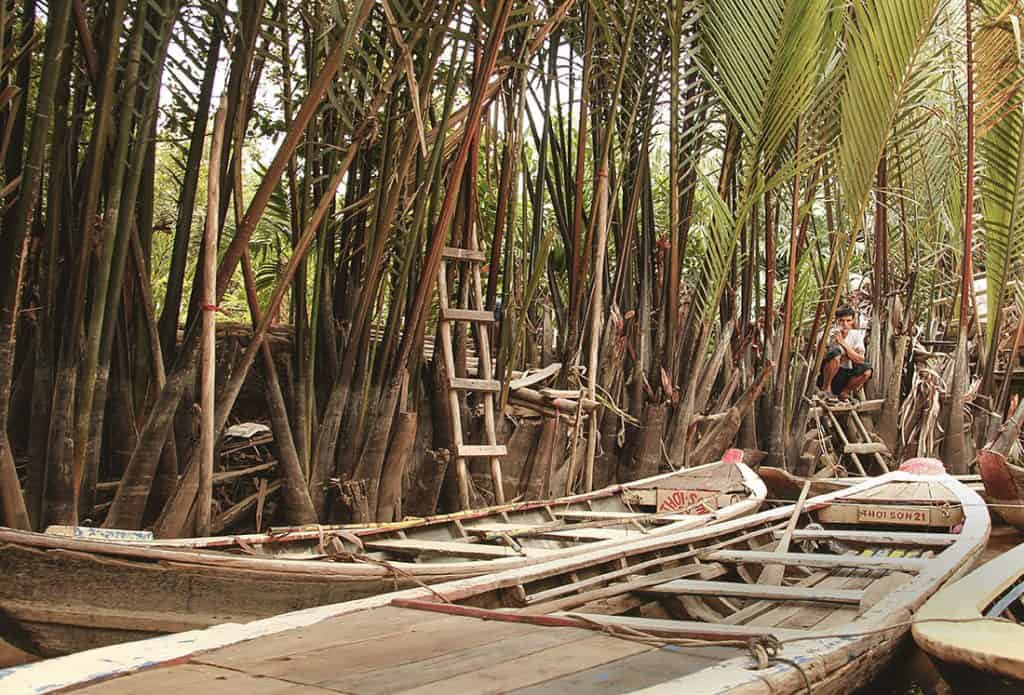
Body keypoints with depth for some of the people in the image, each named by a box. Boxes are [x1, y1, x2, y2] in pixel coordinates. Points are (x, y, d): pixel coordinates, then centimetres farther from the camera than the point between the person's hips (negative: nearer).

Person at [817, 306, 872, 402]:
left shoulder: (856, 335, 0)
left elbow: (860, 360, -12)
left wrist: (843, 343, -21)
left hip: (843, 378, 4)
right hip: (825, 378, -4)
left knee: (866, 370, -21)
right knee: (835, 352, -30)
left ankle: (843, 393, 0)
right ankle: (825, 389, -14)